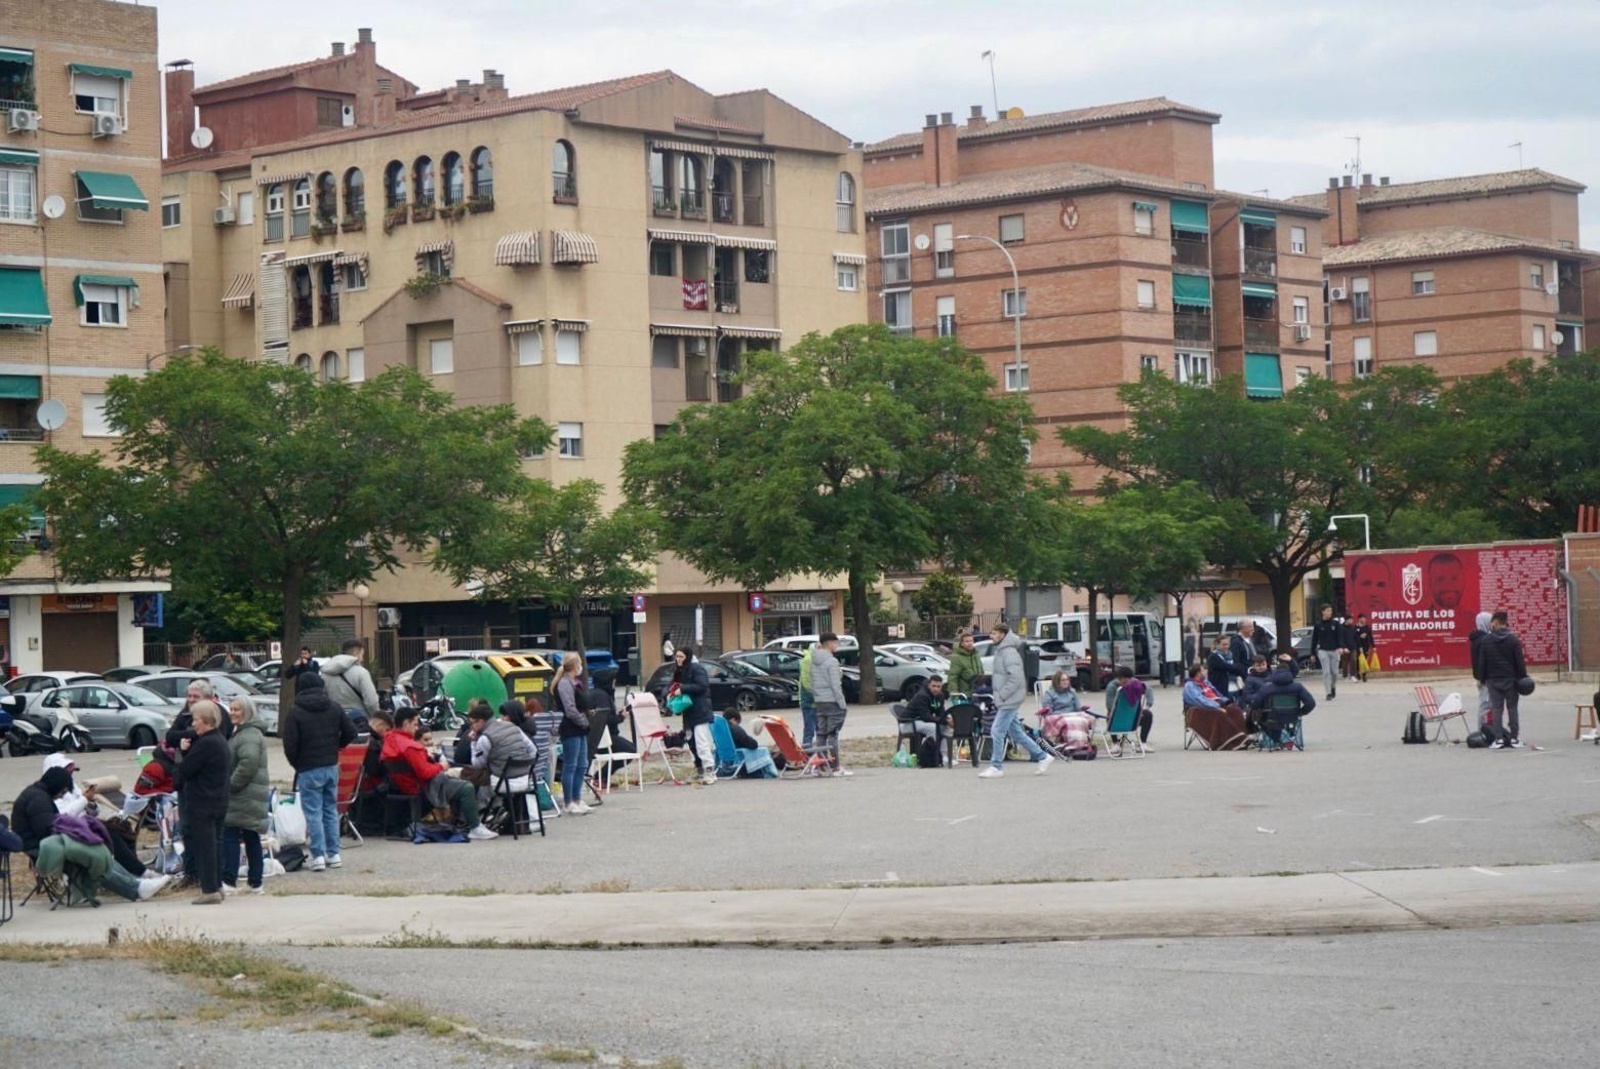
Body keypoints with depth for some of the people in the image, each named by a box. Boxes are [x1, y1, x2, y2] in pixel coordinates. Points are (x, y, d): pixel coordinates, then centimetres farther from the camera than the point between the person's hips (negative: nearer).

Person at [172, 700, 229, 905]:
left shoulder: (206, 744, -19)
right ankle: (216, 887, 20)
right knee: (214, 844, 15)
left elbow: (185, 769, -17)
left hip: (202, 803, -10)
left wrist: (176, 780, 2)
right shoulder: (220, 741, 12)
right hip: (219, 801, 10)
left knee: (204, 846, -5)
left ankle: (209, 890, -4)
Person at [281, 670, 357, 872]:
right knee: (331, 810, 13)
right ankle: (333, 854, 14)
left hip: (308, 769, -4)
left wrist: (296, 764, 4)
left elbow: (290, 744, -13)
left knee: (313, 813, -2)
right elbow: (350, 733, 6)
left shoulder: (295, 712, -10)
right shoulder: (334, 707, 4)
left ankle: (318, 856, -6)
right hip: (332, 766, 5)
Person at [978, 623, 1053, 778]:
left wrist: (1002, 695, -20)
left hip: (1009, 701, -10)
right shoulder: (1000, 651, 14)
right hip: (1006, 701, 10)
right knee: (1015, 733, 13)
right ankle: (1042, 757, 20)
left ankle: (996, 767, 0)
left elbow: (1016, 678, -23)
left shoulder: (1009, 652, -16)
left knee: (997, 731, -8)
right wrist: (999, 696, 12)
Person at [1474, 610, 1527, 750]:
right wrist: (1523, 678, 1)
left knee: (1496, 709, 3)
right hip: (1511, 679, 0)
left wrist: (1482, 678, 10)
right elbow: (1520, 661, -6)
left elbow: (1481, 662, 1)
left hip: (1493, 680, 0)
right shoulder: (1513, 639, -6)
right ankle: (1514, 738, 6)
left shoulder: (1486, 640, -3)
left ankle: (1498, 739, -2)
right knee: (1512, 708, 6)